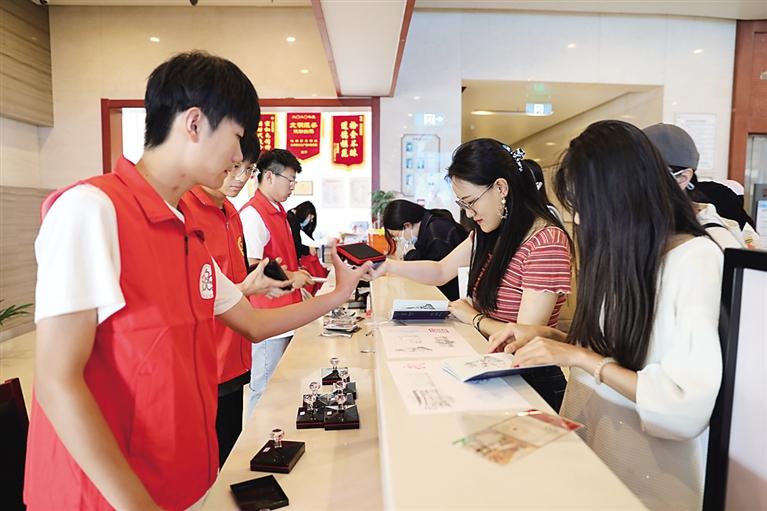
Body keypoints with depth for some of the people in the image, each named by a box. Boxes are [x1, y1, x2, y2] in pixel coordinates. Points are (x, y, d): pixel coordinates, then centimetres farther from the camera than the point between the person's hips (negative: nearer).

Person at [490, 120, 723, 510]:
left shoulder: (695, 260, -15)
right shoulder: (623, 254, 6)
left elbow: (688, 405, -22)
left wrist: (579, 357, -21)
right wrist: (545, 335, 0)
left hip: (642, 462, -6)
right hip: (585, 431, 6)